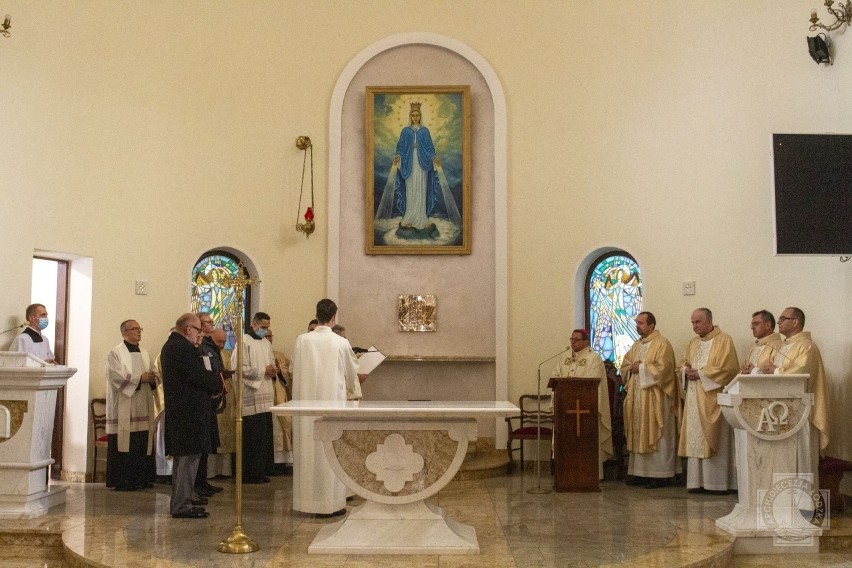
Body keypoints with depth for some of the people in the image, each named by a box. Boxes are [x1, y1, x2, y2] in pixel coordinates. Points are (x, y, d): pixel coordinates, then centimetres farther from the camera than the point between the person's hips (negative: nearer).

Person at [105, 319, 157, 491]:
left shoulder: (144, 353, 17)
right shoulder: (116, 353, -3)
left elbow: (155, 375, 15)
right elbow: (117, 377, -14)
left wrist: (152, 379, -7)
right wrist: (140, 378, -16)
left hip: (143, 408, 6)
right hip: (124, 410, -6)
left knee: (142, 445, 4)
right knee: (124, 445, -8)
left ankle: (141, 478, 10)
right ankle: (121, 481, -2)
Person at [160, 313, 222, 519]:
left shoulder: (170, 345, 16)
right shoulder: (183, 348, -18)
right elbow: (200, 377, -21)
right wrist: (218, 384, -4)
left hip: (176, 410, 11)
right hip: (189, 411, -11)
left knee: (181, 457, 17)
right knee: (189, 457, -5)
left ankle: (179, 502, 24)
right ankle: (182, 506, -2)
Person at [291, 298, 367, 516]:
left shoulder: (302, 340, -3)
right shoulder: (340, 343, -7)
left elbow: (296, 371, 9)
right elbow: (352, 372, 8)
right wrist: (359, 378, 32)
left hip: (306, 400, 2)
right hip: (332, 399, -2)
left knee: (307, 448, 9)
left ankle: (307, 499, 16)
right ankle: (330, 502, 7)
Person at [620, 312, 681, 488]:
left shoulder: (662, 344, -7)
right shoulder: (636, 345, 17)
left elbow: (662, 368, -19)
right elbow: (624, 366, 17)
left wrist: (640, 368, -12)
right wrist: (632, 369, -5)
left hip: (655, 399, -8)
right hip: (637, 397, 8)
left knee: (655, 436, -5)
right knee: (638, 435, 7)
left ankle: (661, 474, -1)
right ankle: (640, 472, 12)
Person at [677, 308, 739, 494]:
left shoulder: (724, 340, -3)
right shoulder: (693, 343, 18)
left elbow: (727, 368, -13)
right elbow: (682, 366, 20)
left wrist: (700, 373, -13)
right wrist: (686, 371, -4)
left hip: (713, 397, -6)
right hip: (694, 398, 6)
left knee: (713, 440, -5)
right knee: (695, 439, 4)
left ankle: (717, 483, -1)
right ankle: (697, 481, 8)